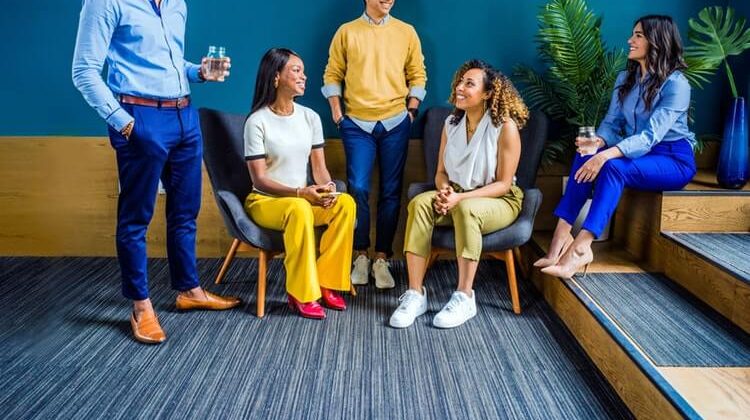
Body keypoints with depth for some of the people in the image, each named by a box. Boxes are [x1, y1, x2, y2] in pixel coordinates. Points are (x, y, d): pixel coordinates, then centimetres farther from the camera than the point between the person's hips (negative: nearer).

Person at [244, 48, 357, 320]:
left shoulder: (310, 117, 6)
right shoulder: (257, 121, -11)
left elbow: (319, 167, 6)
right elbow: (259, 179, -14)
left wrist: (327, 187, -18)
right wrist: (300, 192, -27)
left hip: (304, 198, 5)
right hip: (265, 201, -5)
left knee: (346, 203, -24)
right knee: (299, 209, -38)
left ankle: (325, 283, -15)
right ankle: (301, 295, -25)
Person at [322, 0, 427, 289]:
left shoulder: (407, 32, 8)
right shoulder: (346, 32, 5)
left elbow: (417, 75, 11)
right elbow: (332, 74, 7)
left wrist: (412, 108, 1)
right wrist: (336, 110, -2)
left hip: (395, 123, 1)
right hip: (357, 124, -1)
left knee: (390, 192, 2)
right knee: (358, 189, -5)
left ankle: (382, 258, 10)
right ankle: (361, 255, 9)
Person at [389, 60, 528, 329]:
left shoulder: (505, 127, -14)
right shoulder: (451, 123, 4)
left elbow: (503, 184, -14)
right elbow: (441, 172, 8)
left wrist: (460, 197, -25)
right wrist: (444, 191, -17)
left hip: (499, 201, -5)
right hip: (457, 197, 5)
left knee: (466, 209, -39)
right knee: (419, 203, -27)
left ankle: (465, 298, -29)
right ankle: (415, 294, -28)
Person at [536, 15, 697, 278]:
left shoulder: (676, 84, -16)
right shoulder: (625, 79, 7)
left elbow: (650, 136, -26)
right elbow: (612, 123, 4)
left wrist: (607, 155, -39)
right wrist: (598, 142, -20)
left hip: (674, 159, -6)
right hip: (637, 152, 6)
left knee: (614, 166, -35)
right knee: (586, 156, -23)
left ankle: (579, 248, -43)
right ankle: (562, 234, -33)